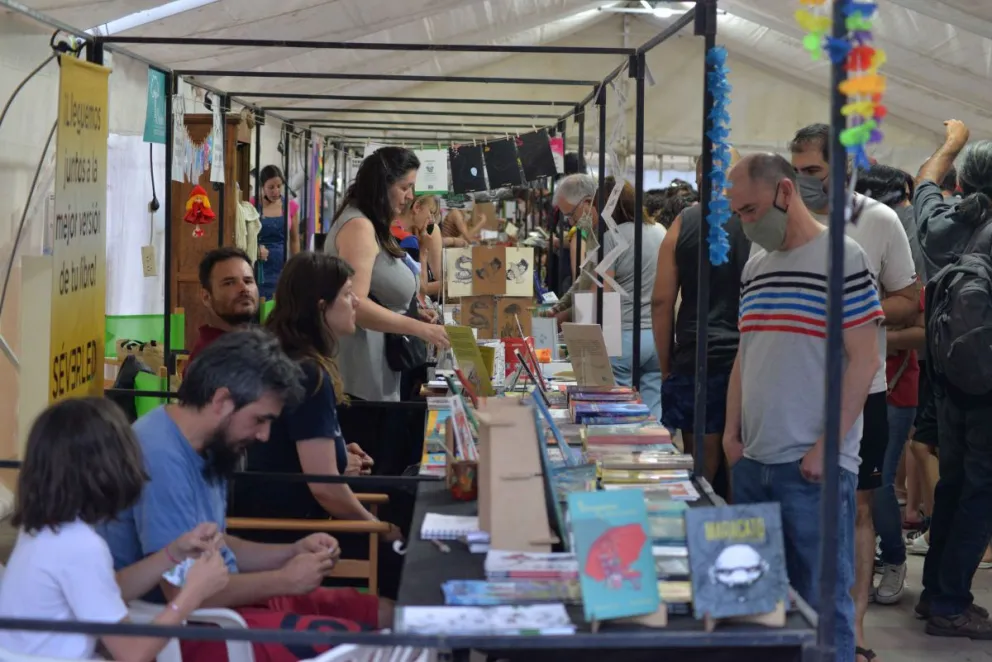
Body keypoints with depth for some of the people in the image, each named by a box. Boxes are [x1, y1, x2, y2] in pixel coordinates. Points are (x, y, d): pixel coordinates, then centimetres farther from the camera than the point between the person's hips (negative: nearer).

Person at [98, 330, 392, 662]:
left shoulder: (203, 448, 5)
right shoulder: (161, 457, -25)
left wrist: (291, 552, 2)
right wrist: (285, 579, -16)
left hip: (221, 598, 10)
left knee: (385, 612, 8)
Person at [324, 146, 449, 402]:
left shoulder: (372, 226, 17)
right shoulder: (359, 226, -15)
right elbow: (355, 304, -25)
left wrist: (411, 314, 10)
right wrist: (420, 329, -21)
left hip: (376, 367, 10)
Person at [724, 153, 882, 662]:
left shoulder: (842, 258, -8)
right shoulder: (754, 266, 14)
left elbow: (865, 360, -11)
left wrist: (826, 446, -15)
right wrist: (732, 431, 9)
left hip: (815, 467, -7)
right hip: (752, 463, 7)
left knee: (822, 600, 0)